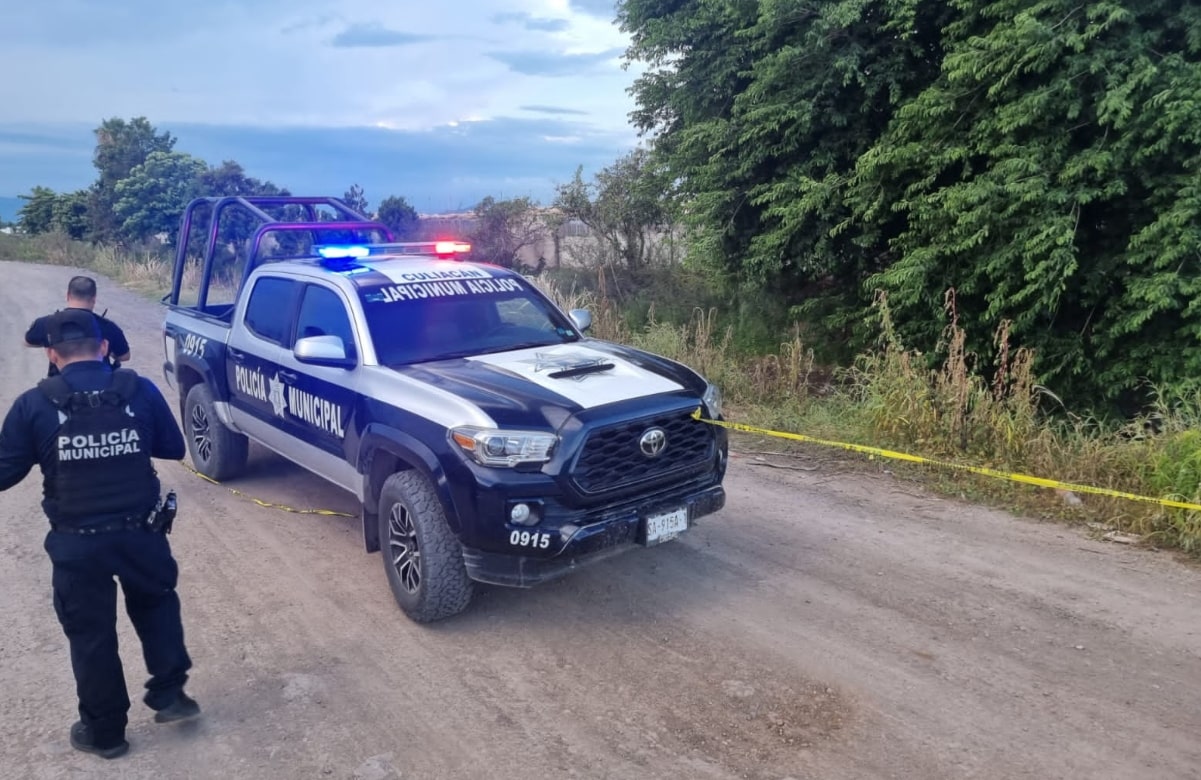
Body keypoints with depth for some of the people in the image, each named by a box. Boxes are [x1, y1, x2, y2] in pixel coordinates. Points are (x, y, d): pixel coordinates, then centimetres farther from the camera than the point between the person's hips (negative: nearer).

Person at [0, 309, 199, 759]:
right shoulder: (141, 391, -7)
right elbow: (174, 448, 4)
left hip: (77, 543, -1)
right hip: (140, 532, 1)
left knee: (90, 634, 14)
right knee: (156, 604, 26)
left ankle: (104, 731, 26)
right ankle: (168, 694, 26)